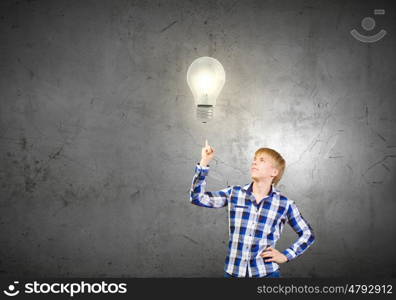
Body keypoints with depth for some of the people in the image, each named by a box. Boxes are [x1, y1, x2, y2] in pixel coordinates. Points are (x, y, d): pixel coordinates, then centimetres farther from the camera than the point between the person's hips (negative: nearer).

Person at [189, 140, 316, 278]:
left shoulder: (285, 204, -4)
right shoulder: (234, 193, 0)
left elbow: (308, 234, 8)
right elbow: (197, 197, -5)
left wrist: (286, 256, -2)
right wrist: (204, 163, -11)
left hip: (266, 272, -1)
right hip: (233, 272, 2)